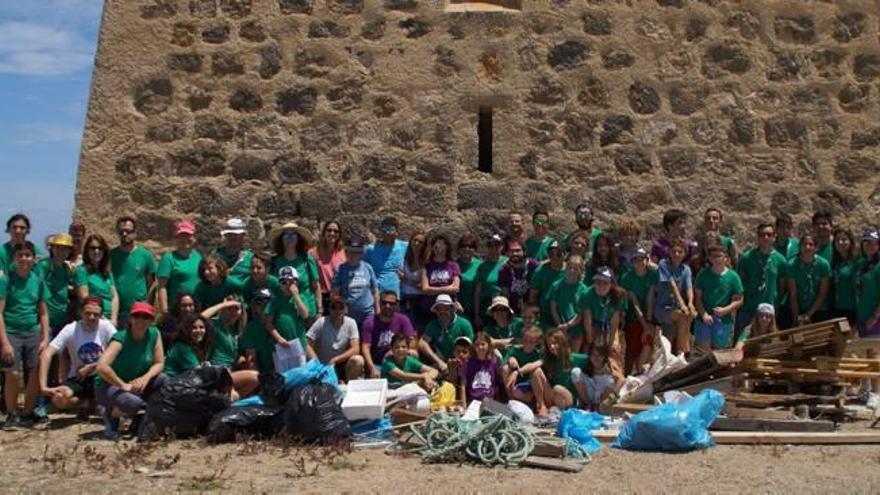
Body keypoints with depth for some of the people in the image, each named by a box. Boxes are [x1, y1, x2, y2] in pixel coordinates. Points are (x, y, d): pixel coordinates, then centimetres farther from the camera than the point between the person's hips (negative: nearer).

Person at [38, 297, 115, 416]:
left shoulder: (106, 326, -9)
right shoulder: (70, 330, -12)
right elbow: (46, 354, -20)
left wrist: (91, 367, -18)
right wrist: (43, 386, -29)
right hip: (77, 379, 1)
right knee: (58, 399, -30)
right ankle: (87, 403, 4)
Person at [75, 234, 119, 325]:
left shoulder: (108, 272, 16)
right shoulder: (82, 270, 0)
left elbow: (115, 296, 11)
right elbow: (84, 299, -7)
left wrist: (113, 319, -3)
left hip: (109, 320, 5)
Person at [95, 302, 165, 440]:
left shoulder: (154, 334, -7)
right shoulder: (121, 338, -22)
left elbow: (159, 363, -3)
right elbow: (101, 367, -35)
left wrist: (146, 377, -22)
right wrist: (123, 385, -29)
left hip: (137, 384, 6)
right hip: (109, 386, -6)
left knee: (163, 381, -20)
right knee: (133, 403, -35)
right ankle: (111, 414, 2)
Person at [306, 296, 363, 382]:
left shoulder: (350, 323, -6)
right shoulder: (321, 323, -9)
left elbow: (355, 349, -13)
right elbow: (308, 345, -12)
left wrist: (334, 360, -21)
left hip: (343, 365, 1)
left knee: (358, 360, -30)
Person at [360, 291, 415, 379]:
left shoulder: (402, 320, -1)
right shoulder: (369, 323, -5)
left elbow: (412, 343, -6)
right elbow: (365, 348, -13)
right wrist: (373, 368, -27)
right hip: (376, 364, -3)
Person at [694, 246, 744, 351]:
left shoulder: (733, 276, 1)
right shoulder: (703, 274, 2)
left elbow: (738, 300, 3)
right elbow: (697, 297, 2)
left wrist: (725, 310, -14)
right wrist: (704, 314, -11)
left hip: (724, 320, 0)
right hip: (704, 319, 0)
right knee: (703, 352, 0)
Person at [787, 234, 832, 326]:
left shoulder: (824, 264, -6)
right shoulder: (792, 265, -6)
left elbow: (823, 294, -5)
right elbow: (793, 294, -6)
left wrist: (808, 314, -8)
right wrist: (797, 316, -10)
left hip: (819, 312, 0)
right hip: (799, 311, 0)